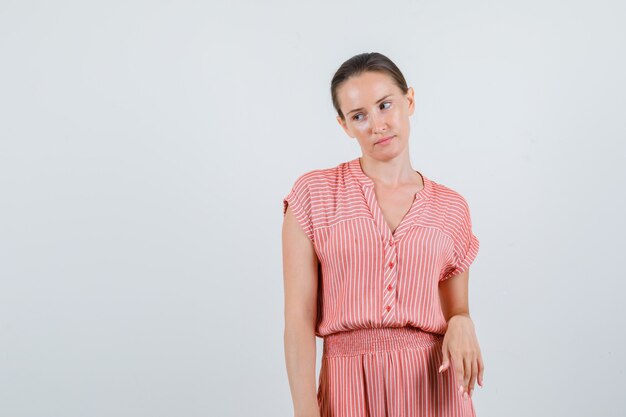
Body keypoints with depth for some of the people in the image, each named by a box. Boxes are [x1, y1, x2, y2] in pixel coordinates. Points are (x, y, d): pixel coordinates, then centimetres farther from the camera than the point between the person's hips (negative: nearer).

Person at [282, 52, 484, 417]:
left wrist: (462, 325, -12)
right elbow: (299, 317, -6)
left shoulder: (452, 207, 5)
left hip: (432, 384, 2)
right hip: (350, 388, -1)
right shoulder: (313, 192, -2)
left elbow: (457, 310, 11)